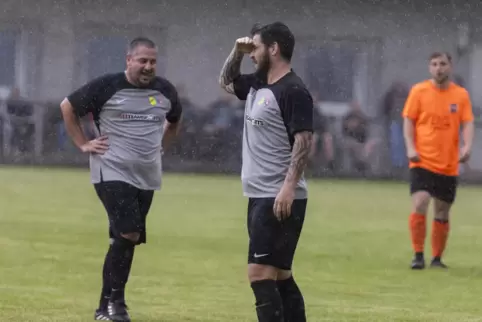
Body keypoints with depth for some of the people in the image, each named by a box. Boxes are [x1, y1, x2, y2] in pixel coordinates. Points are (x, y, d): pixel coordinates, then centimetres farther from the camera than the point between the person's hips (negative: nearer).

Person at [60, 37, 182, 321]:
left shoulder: (165, 91, 7)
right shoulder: (107, 87, -8)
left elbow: (174, 121, 28)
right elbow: (68, 107, 3)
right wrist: (83, 144, -2)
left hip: (147, 177, 5)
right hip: (112, 173, -5)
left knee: (125, 240, 8)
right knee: (127, 234, -19)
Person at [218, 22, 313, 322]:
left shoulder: (293, 91, -13)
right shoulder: (258, 85, 14)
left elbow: (303, 141, -20)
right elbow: (226, 81, 33)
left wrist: (289, 187, -28)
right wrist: (236, 52, 16)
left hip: (279, 200, -10)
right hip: (260, 196, 10)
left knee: (260, 273, -15)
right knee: (279, 275, 12)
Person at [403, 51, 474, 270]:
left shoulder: (461, 95, 3)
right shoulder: (419, 91, 0)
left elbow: (467, 123, 0)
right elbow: (408, 121, 1)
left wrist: (467, 147, -19)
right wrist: (410, 148, -13)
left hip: (449, 165, 2)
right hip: (422, 162, -2)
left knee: (442, 214, 9)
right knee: (419, 205, -18)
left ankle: (437, 258, 22)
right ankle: (418, 256, -8)